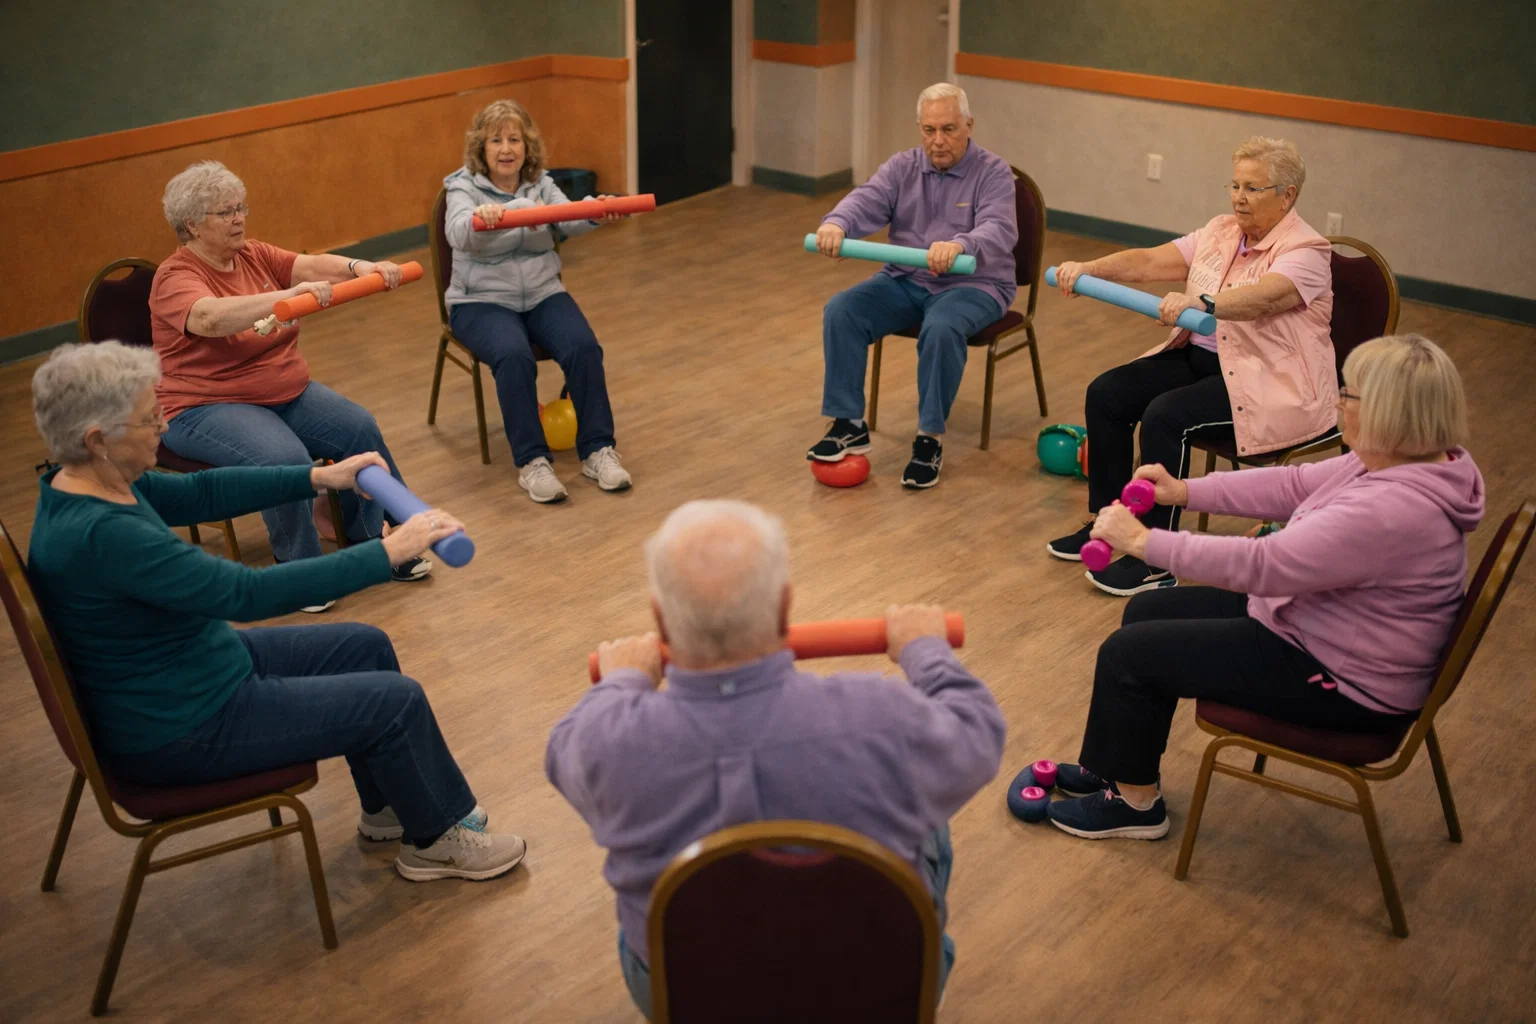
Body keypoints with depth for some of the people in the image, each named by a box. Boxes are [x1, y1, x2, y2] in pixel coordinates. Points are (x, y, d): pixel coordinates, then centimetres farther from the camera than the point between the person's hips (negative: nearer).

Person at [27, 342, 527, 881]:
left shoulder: (90, 483, -4)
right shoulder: (99, 534, -33)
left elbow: (199, 492, 10)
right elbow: (250, 593, -33)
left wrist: (319, 477, 5)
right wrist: (389, 551, -29)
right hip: (175, 731, -10)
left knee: (364, 647, 16)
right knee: (397, 701, -5)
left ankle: (389, 806, 33)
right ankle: (438, 838, 19)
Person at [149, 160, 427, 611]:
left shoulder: (254, 255, 7)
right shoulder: (176, 277, -14)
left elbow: (310, 264, -10)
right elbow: (211, 318, -36)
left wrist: (359, 266, -32)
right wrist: (290, 295, -49)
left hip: (287, 393, 7)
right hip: (209, 407, -7)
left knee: (359, 429, -10)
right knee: (287, 459, -31)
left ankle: (382, 540, 7)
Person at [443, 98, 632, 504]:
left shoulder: (541, 184, 5)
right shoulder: (464, 187, -4)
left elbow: (568, 220, -15)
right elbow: (459, 234, -26)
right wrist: (480, 217, -50)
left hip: (543, 294, 3)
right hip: (482, 301, -3)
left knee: (583, 347, -24)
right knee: (513, 355, -33)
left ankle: (597, 449, -14)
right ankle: (531, 461, -25)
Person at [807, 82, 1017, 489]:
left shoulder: (993, 173, -9)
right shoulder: (902, 167, 3)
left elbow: (999, 232, -27)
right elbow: (866, 200, -16)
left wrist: (959, 245, -50)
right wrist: (836, 223, -40)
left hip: (972, 285, -4)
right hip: (905, 281, 4)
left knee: (941, 329, -36)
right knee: (841, 312, -20)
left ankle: (930, 438, -22)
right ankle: (849, 425, -13)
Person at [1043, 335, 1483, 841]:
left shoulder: (1389, 511, -34)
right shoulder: (1405, 458, -4)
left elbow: (1261, 565, -31)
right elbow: (1297, 484, 7)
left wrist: (1144, 541, -22)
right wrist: (1185, 491, 1)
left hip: (1345, 683, -10)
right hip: (1315, 621, 10)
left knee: (1128, 653, -6)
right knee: (1148, 612, 14)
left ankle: (1135, 802, 15)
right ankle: (1110, 766, 27)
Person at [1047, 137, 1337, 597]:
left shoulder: (1306, 251, -13)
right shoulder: (1221, 231, 9)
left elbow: (1263, 298, -34)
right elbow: (1151, 261, -1)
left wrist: (1201, 302, -51)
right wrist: (1089, 269, -17)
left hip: (1270, 380, -8)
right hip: (1199, 355, 8)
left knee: (1166, 415, -29)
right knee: (1106, 393, -8)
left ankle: (1158, 561, -20)